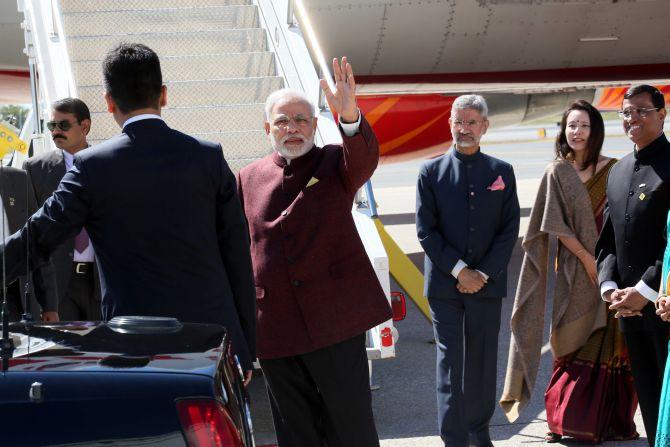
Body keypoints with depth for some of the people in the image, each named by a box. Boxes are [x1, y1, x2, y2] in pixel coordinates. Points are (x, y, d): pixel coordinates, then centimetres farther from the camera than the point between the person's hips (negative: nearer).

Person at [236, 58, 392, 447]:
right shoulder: (249, 178, 11)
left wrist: (349, 116, -39)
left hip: (334, 317, -3)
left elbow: (366, 157, -19)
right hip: (273, 326, 3)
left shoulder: (336, 163, 5)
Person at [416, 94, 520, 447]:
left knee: (483, 359, 8)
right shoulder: (431, 171, 2)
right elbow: (425, 230, -2)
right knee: (449, 361, 0)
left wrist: (484, 273, -8)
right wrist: (459, 270, -10)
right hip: (444, 282, -1)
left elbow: (510, 229, 3)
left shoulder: (502, 172, 6)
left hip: (487, 282, 1)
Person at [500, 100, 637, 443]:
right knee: (576, 343, 1)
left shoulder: (613, 170, 5)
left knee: (610, 343, 2)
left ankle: (612, 419, 9)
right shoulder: (557, 173, 2)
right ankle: (569, 419, 9)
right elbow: (556, 225, -3)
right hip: (575, 270, -1)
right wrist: (587, 258, -9)